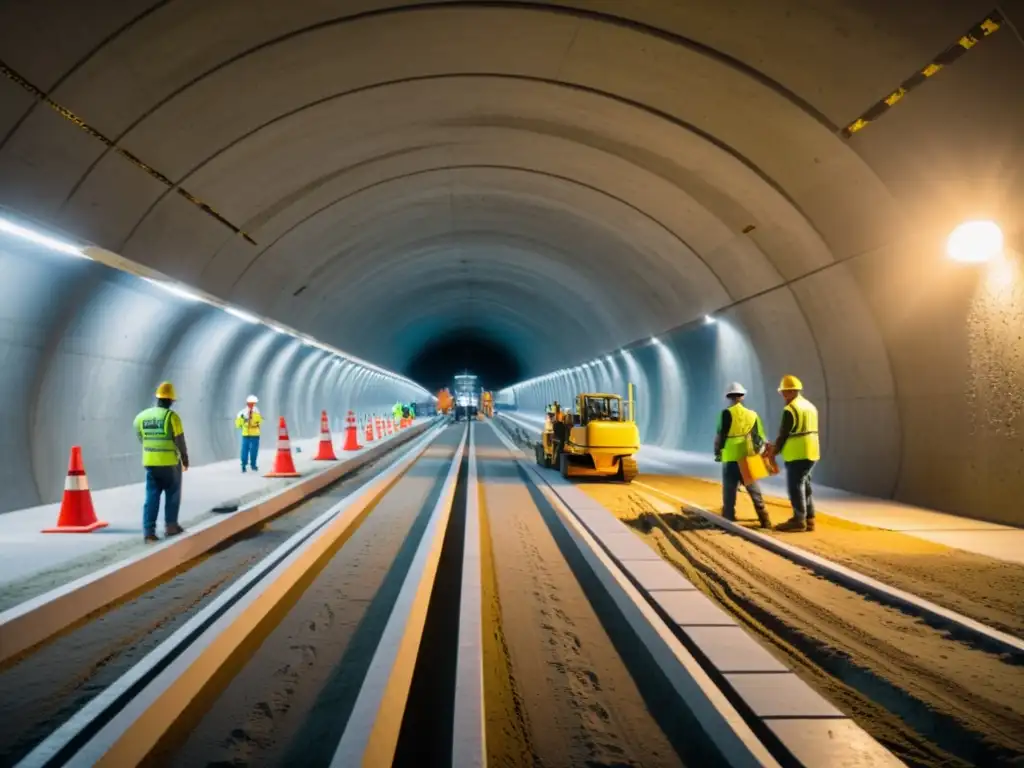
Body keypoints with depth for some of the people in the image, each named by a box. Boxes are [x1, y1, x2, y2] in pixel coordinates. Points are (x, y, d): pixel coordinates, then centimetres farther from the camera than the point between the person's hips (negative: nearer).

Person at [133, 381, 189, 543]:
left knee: (151, 496, 7)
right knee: (172, 494, 12)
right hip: (170, 463, -4)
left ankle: (148, 530, 2)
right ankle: (170, 526, 18)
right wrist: (185, 460, 2)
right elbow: (180, 441, -11)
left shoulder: (142, 416, 3)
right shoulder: (171, 416, -14)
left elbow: (141, 439, 14)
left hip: (150, 463, 4)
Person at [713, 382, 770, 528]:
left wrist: (718, 452, 6)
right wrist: (756, 452, 21)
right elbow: (761, 438, 10)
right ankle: (765, 521, 11)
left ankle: (728, 521, 3)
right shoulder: (753, 414, 8)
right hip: (749, 459, 4)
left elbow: (719, 435, -8)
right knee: (755, 491, 12)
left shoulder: (726, 414, -7)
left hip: (731, 459, -4)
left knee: (729, 492, 2)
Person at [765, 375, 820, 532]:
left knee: (795, 486, -2)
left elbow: (784, 433, -13)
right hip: (810, 452, 9)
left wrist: (775, 450, 2)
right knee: (805, 484, 15)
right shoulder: (810, 406, 14)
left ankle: (799, 520, 0)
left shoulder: (790, 409, -15)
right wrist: (777, 447, 19)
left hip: (797, 454, -9)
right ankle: (809, 519, 18)